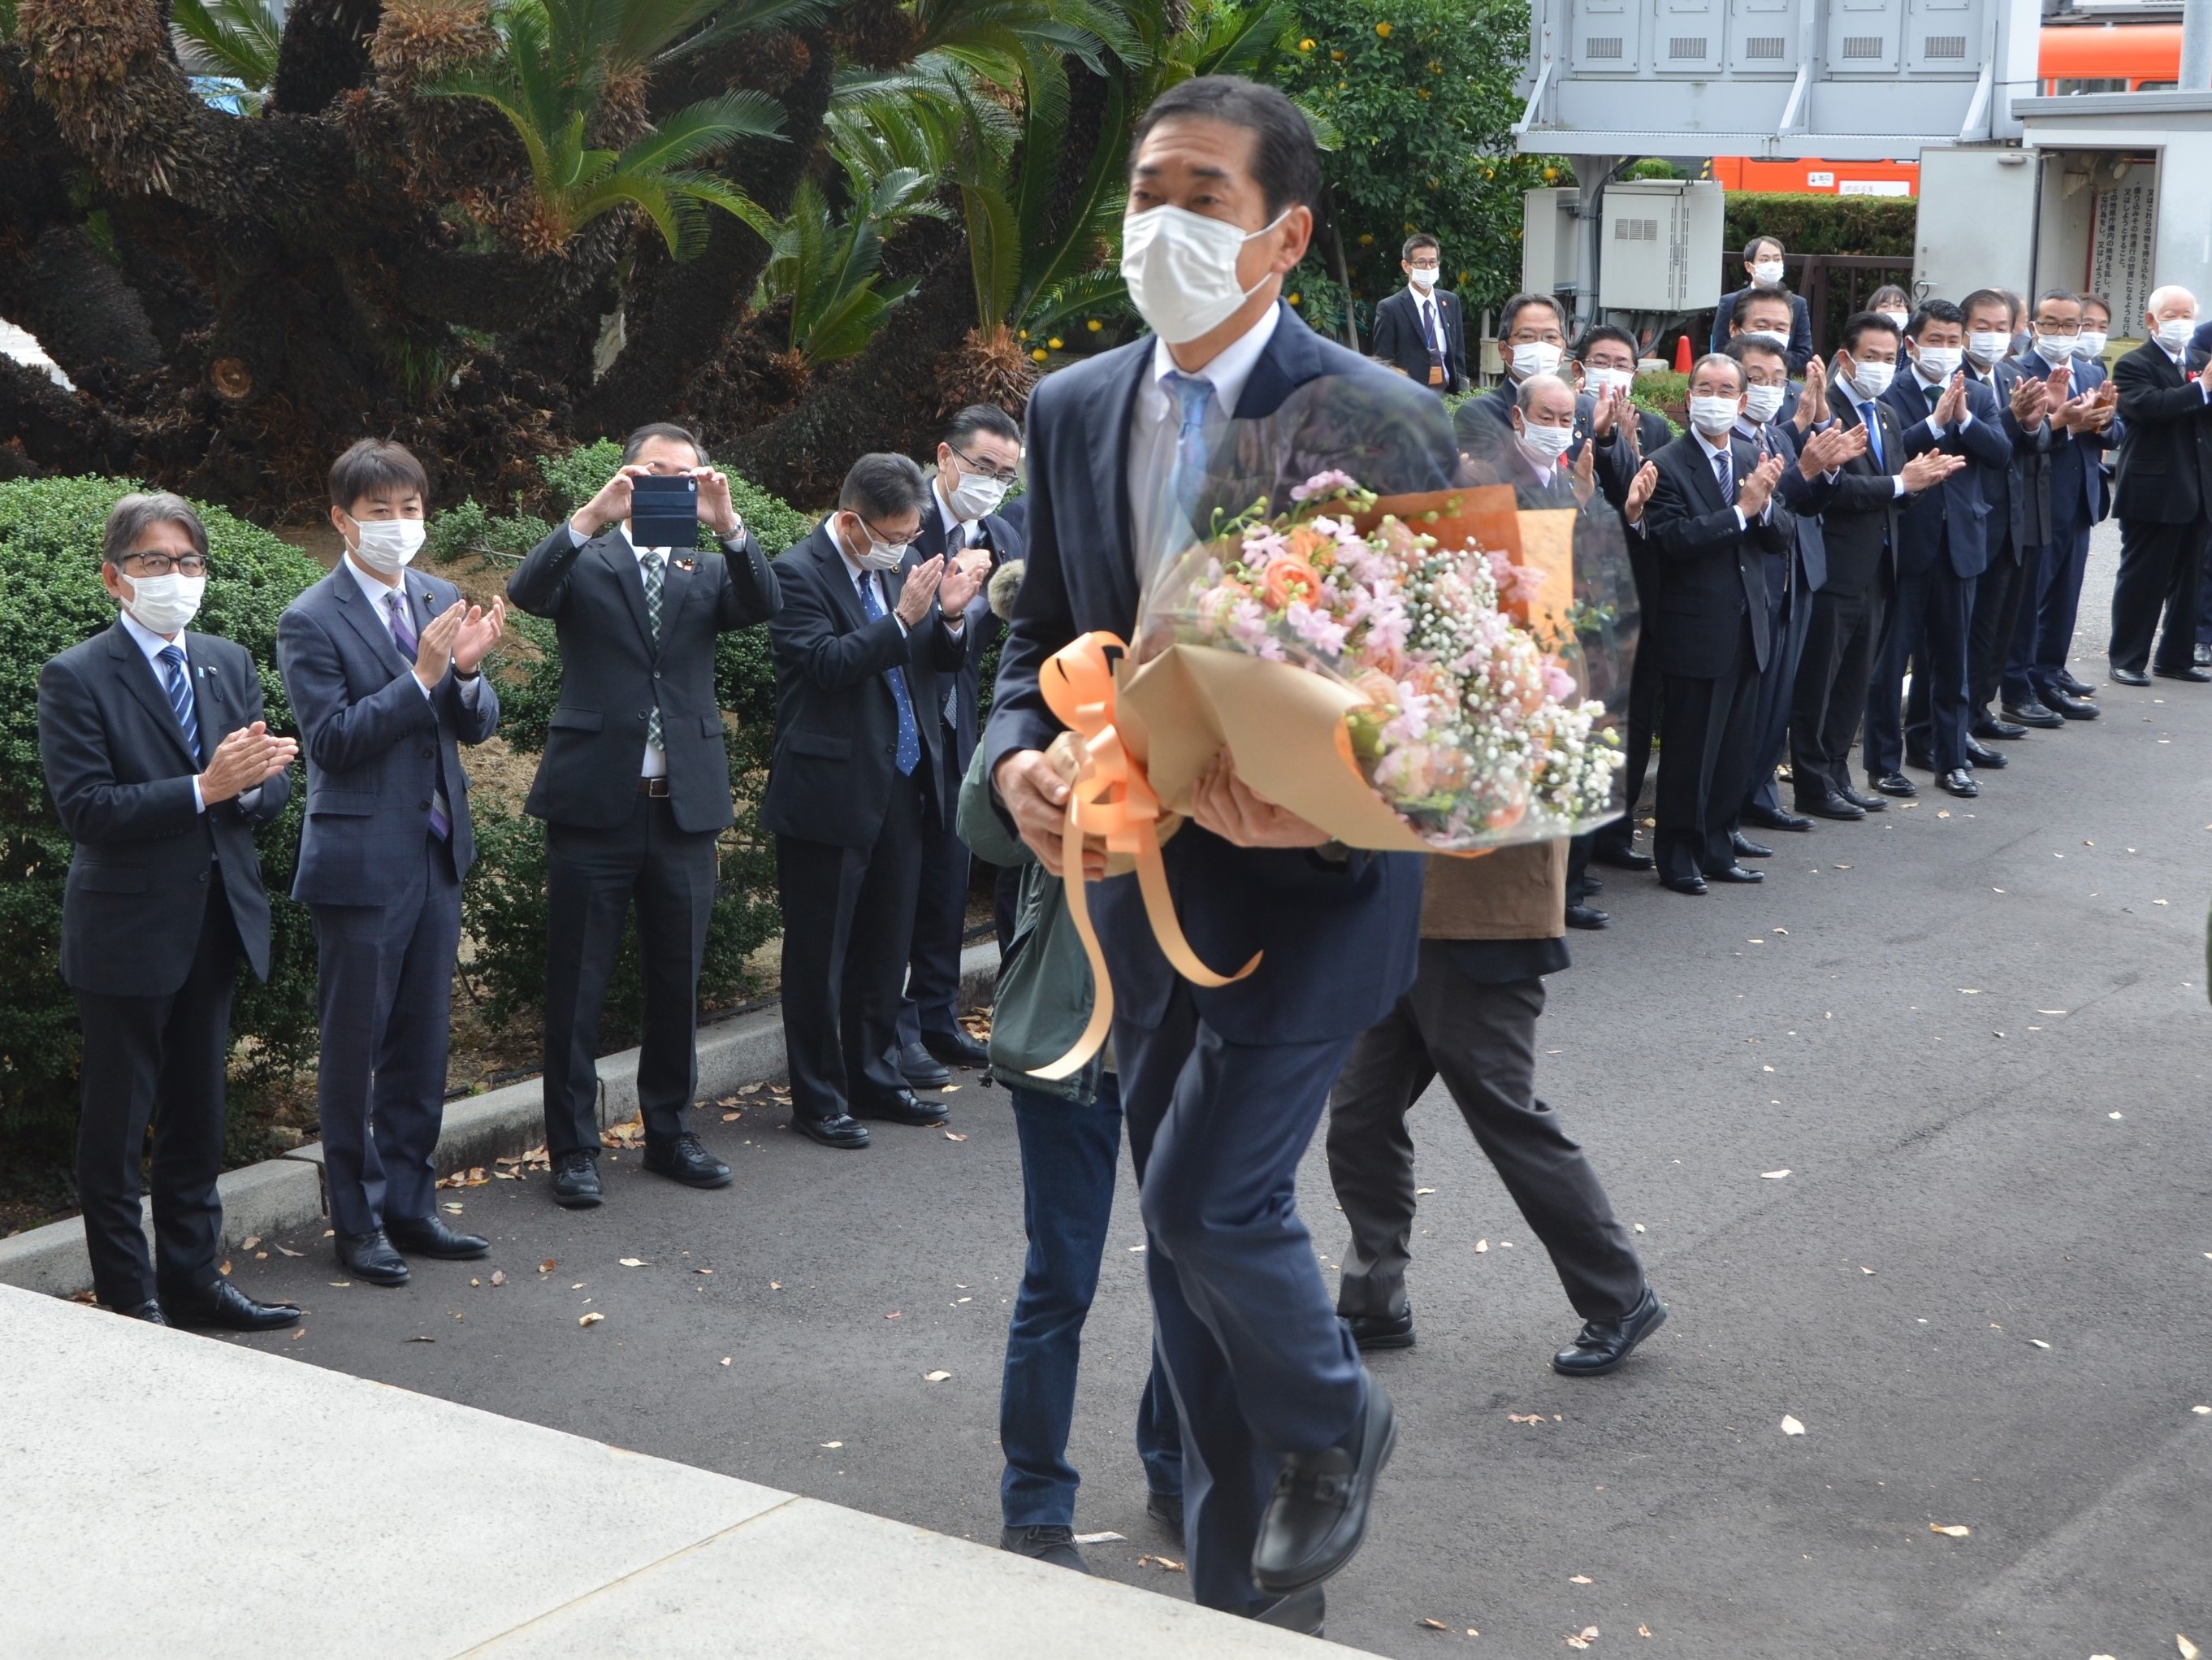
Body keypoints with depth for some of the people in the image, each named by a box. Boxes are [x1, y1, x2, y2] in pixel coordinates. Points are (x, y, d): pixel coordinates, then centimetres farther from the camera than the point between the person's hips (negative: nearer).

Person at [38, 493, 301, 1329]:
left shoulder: (230, 664, 9)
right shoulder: (77, 679, -10)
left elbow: (272, 789, 7)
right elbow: (84, 810, -19)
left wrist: (253, 783, -17)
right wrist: (203, 789, -26)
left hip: (216, 922, 6)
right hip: (127, 931, -6)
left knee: (197, 1115, 15)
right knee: (117, 1125, 4)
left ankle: (192, 1279, 26)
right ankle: (128, 1296, 14)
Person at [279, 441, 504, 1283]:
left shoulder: (441, 600, 7)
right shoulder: (311, 622, -11)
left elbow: (478, 726, 7)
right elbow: (332, 741, -17)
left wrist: (468, 672, -15)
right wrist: (422, 675, -23)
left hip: (437, 854, 6)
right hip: (362, 860, -6)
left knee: (421, 1043, 13)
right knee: (354, 1047, 5)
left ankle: (410, 1206, 24)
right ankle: (357, 1221, 16)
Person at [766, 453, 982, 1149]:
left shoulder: (902, 563, 9)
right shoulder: (799, 574, -12)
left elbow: (939, 665, 11)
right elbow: (827, 664, -24)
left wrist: (950, 617, -9)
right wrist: (903, 617, -27)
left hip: (903, 785, 7)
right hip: (830, 793, -7)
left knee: (886, 944, 16)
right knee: (819, 954, 4)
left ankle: (873, 1077, 29)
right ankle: (817, 1098, 13)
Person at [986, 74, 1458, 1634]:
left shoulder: (1378, 421, -13)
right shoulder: (1075, 409, 5)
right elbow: (1044, 633, 13)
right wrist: (1021, 756, -8)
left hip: (1314, 879, -6)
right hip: (1146, 880, 6)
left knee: (1210, 1200, -15)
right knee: (1197, 1240, 12)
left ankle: (1332, 1427, 20)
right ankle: (1252, 1599, 28)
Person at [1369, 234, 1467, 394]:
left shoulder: (1451, 302, 13)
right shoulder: (1390, 308, -3)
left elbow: (1458, 353, 16)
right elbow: (1383, 364, -3)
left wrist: (1462, 395, 8)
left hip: (1447, 394, 4)